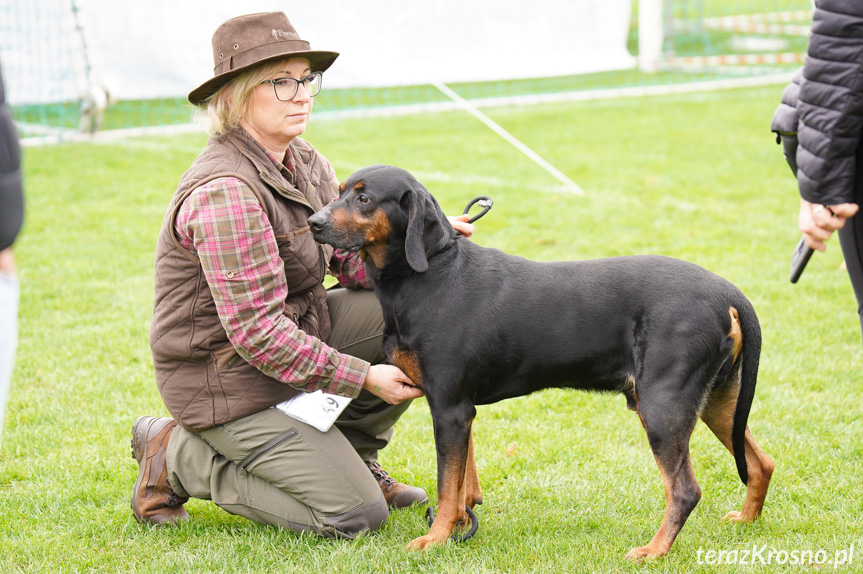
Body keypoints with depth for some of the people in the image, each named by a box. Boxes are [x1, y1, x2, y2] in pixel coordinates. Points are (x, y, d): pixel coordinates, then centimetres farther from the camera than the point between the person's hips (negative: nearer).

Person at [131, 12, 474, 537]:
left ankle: (351, 455, 12)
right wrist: (363, 376, -26)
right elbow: (256, 330, -29)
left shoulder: (305, 165, 3)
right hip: (230, 380, -9)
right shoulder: (224, 192, -27)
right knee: (356, 515, -11)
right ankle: (176, 457, 2)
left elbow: (354, 260, 6)